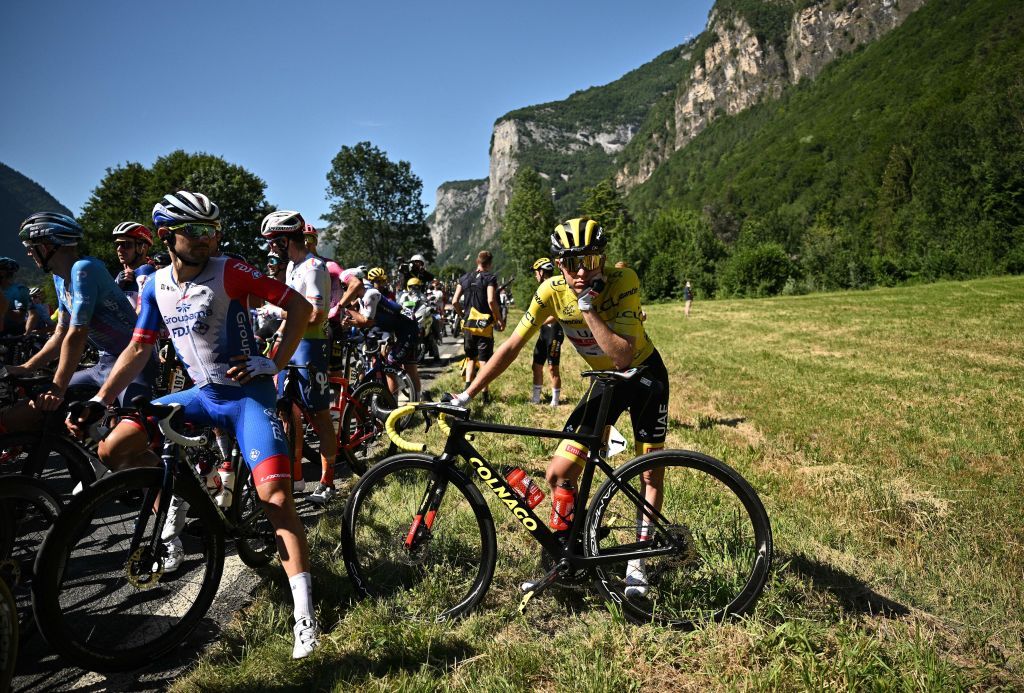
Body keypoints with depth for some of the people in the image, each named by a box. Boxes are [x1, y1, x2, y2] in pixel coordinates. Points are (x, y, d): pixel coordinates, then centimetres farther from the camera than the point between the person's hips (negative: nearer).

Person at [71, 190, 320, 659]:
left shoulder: (229, 271, -12)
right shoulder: (157, 285, 4)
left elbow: (299, 306, -12)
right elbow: (138, 349, 9)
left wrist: (275, 364, -17)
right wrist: (97, 402, 2)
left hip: (247, 394, -5)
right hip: (201, 394, 6)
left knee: (274, 495, -17)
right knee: (113, 449, -5)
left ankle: (304, 613, -11)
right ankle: (174, 502, 20)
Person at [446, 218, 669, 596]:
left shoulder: (623, 281, -28)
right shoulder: (552, 291, -19)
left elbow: (622, 355, -37)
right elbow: (511, 347, -17)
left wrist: (587, 306, -39)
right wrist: (466, 395, -20)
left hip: (645, 374, -2)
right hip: (605, 381, 3)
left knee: (651, 474, 3)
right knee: (558, 475, -4)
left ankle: (637, 562, 22)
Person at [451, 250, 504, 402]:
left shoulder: (464, 278, 9)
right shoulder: (490, 278, -7)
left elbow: (455, 301, 4)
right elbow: (491, 301, -19)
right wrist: (499, 320, -9)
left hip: (468, 324, 4)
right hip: (484, 324, -4)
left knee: (471, 358, 18)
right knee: (484, 360, 1)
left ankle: (467, 387, 7)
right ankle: (485, 394, 3)